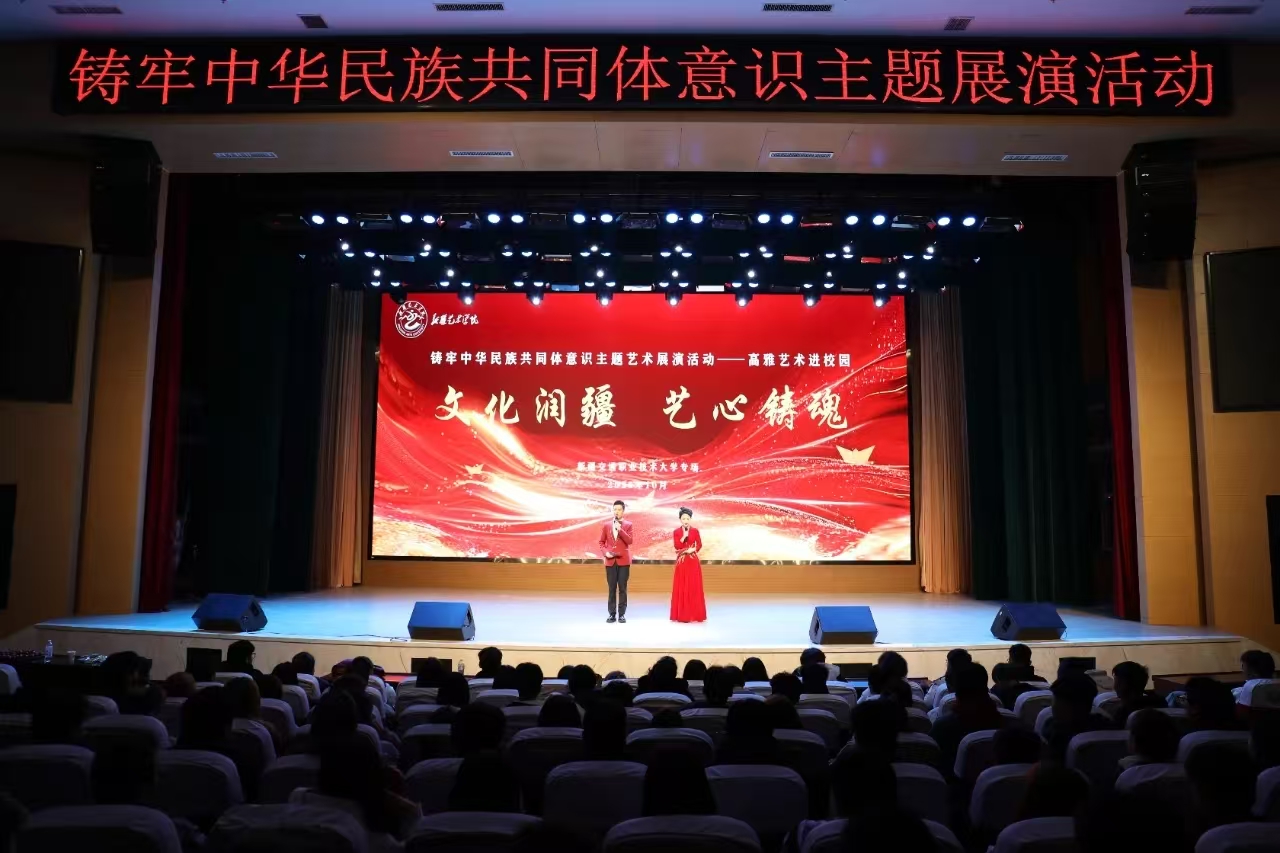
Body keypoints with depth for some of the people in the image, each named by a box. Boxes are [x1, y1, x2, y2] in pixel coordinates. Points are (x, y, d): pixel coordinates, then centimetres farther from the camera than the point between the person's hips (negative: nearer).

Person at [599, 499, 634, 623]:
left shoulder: (628, 525, 3)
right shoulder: (606, 525, 9)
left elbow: (629, 541, -10)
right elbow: (601, 542, 11)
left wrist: (620, 529, -20)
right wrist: (605, 552, -6)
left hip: (623, 561, -2)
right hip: (610, 561, 2)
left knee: (622, 588, 1)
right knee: (612, 588, 4)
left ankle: (622, 614, 7)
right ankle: (612, 614, 8)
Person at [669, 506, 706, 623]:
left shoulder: (695, 531, 5)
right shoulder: (676, 532, 4)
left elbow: (699, 545, 1)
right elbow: (677, 546, -7)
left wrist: (693, 549, -16)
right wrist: (684, 536, -19)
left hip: (693, 561, 0)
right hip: (681, 562, 0)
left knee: (694, 586, 0)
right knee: (681, 587, -2)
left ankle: (694, 614, 5)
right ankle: (681, 614, 2)